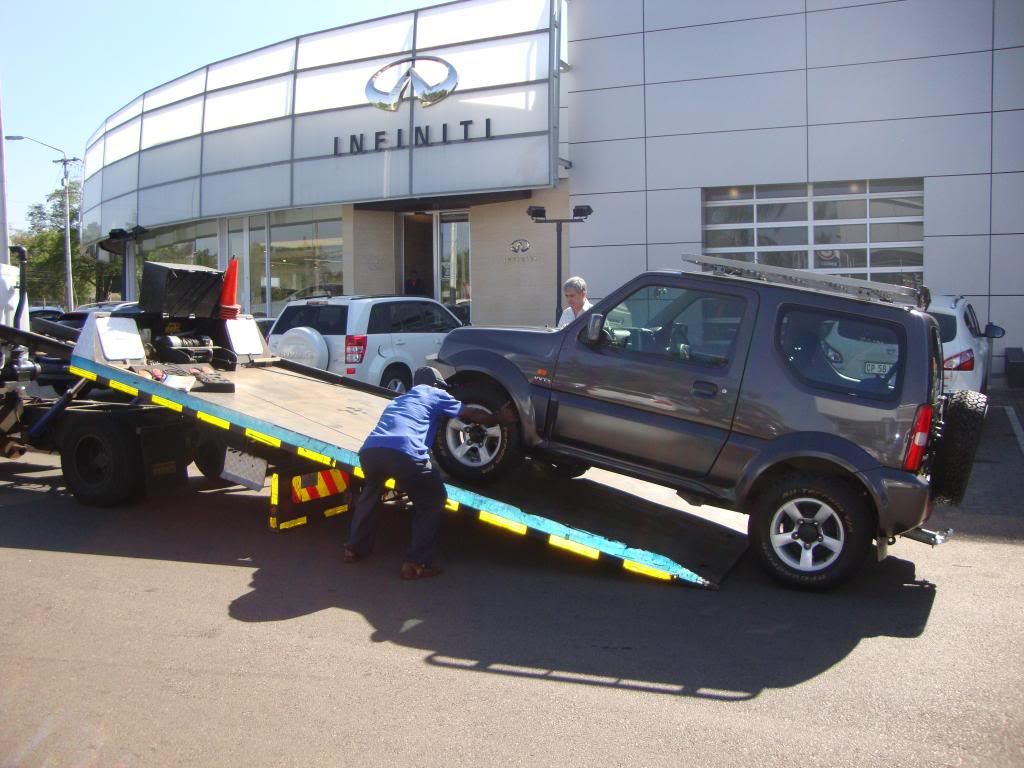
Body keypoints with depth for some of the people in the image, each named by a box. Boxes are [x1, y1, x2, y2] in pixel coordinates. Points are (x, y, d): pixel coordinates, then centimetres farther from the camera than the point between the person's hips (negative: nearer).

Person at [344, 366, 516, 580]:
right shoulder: (434, 394, 24)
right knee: (433, 503, 17)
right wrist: (500, 418, 41)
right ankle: (415, 564, 11)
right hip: (405, 454, -6)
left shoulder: (398, 400, 40)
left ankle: (354, 549, 38)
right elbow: (471, 414, 27)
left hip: (370, 450, 6)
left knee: (370, 492, 37)